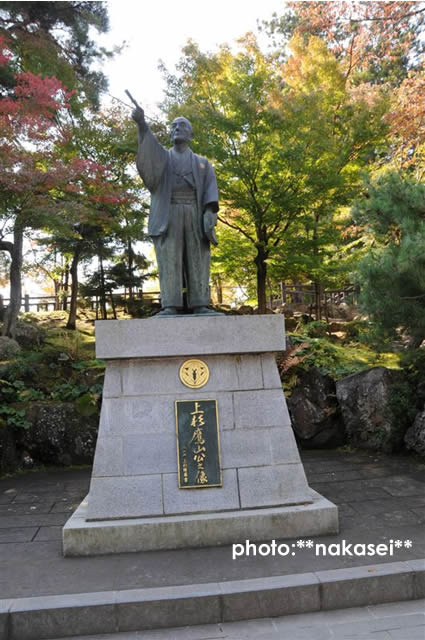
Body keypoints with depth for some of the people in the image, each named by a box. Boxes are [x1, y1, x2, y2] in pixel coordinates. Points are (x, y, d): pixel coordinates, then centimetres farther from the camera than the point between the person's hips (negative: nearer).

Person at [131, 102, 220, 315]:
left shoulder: (201, 162, 23)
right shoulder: (161, 156, 22)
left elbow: (210, 187, 7)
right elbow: (149, 146, -1)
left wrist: (210, 210, -12)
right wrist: (141, 123, -20)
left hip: (194, 214, 1)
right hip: (168, 214, -1)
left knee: (197, 260, -7)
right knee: (169, 260, -11)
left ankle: (199, 304, -9)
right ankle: (170, 305, -15)